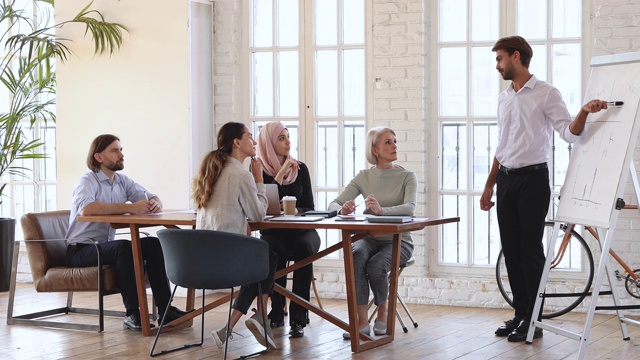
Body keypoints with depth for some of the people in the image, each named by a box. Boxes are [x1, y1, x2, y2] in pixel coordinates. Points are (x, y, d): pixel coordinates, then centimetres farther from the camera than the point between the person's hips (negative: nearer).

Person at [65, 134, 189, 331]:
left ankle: (165, 309, -16)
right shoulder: (87, 181, -13)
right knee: (123, 247, -34)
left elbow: (152, 198, 9)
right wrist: (130, 207, -38)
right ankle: (133, 314, -32)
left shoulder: (122, 181, 10)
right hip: (80, 250, -7)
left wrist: (155, 203, -18)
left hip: (105, 247, 7)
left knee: (154, 244, -13)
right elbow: (86, 208, -35)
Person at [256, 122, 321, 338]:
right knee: (275, 251, -36)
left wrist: (295, 211, -18)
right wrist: (281, 174, -13)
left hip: (301, 230, 2)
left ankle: (298, 317, -31)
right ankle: (277, 312, -20)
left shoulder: (300, 168, 5)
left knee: (303, 249, -33)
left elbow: (309, 207, 4)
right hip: (273, 232, -1)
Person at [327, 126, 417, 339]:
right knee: (355, 258, -32)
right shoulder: (364, 177, 6)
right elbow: (333, 204, 0)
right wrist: (343, 209, -26)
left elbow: (409, 208, -21)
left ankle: (383, 313, -3)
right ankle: (362, 322, -27)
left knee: (375, 265, -32)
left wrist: (381, 210, -40)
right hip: (369, 239, 2)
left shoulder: (407, 177, -1)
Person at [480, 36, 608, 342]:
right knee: (511, 251, 8)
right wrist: (489, 186, 19)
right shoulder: (504, 98, 15)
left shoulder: (545, 93, -6)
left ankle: (533, 321, 1)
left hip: (532, 179, -7)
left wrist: (584, 112, -36)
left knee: (530, 251, -5)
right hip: (506, 179, 7)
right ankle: (520, 314, 17)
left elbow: (570, 132, -16)